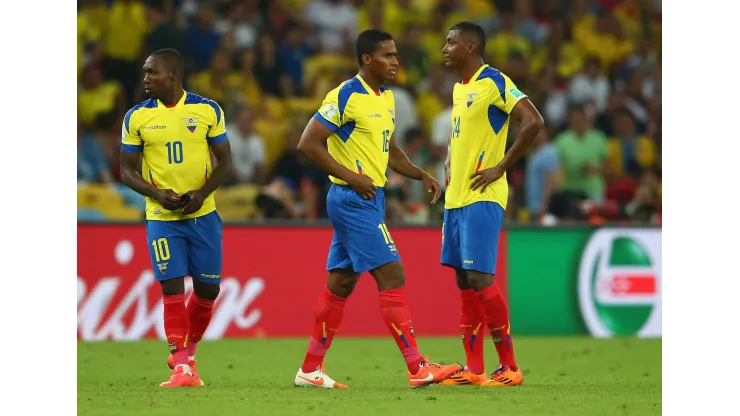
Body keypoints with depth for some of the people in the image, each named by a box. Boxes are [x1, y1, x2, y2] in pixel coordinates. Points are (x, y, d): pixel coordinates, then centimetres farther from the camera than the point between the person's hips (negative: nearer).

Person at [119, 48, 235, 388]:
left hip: (202, 214, 1)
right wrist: (156, 194, -14)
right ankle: (182, 366, -8)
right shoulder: (137, 117, 0)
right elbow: (126, 170, 4)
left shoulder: (207, 111, -1)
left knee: (208, 289, 4)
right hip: (161, 217, -1)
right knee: (172, 288, -10)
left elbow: (225, 163, 2)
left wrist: (203, 192, -15)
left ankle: (186, 350, 27)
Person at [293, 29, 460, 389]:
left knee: (340, 282, 11)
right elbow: (307, 143, -16)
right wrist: (351, 177, -19)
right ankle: (417, 369, -12)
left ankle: (310, 369, 16)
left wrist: (421, 176, 10)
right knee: (392, 276, -12)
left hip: (370, 198, 9)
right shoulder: (346, 96, -14)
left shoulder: (387, 97, 13)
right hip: (353, 199, -9)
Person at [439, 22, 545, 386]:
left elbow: (533, 122, -20)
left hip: (481, 198, -9)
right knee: (464, 281, 7)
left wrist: (501, 167, -18)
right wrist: (449, 165, 15)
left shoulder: (495, 83, -12)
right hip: (456, 198, 9)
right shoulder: (459, 88, 15)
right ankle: (473, 369, 9)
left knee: (480, 278, -12)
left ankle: (509, 366, -6)